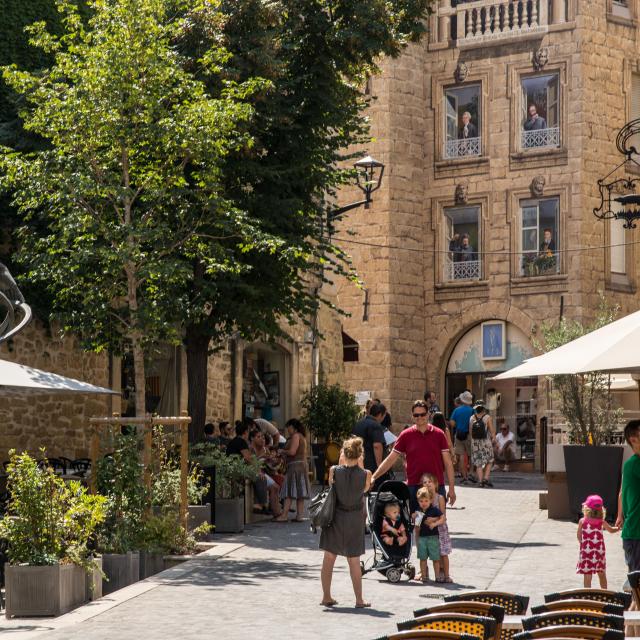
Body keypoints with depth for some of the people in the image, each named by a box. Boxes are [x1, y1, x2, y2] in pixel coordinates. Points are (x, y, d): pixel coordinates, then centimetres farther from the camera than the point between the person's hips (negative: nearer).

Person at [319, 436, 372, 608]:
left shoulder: (334, 471, -12)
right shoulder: (365, 474, -12)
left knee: (329, 559, 12)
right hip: (355, 520, 0)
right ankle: (359, 600, 10)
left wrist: (341, 464, 4)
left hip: (335, 518, 0)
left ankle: (326, 597, 15)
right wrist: (361, 466, 4)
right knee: (354, 562, 9)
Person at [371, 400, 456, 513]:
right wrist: (373, 477, -5)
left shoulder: (438, 434, 3)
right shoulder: (406, 435, 3)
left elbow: (447, 462, 4)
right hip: (413, 487, 0)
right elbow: (390, 459, 4)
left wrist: (451, 488, -1)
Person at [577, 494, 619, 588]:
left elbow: (579, 536, -4)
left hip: (586, 551, -2)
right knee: (602, 575, 15)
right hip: (599, 552, 2)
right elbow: (611, 530, 13)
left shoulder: (582, 521, -7)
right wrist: (619, 528, 33)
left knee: (587, 575, 3)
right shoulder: (601, 522, -2)